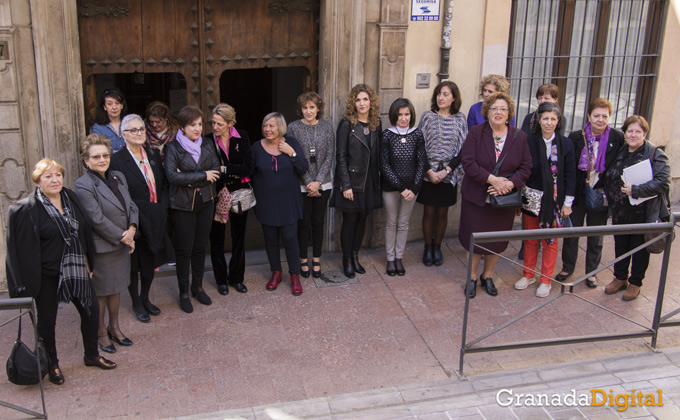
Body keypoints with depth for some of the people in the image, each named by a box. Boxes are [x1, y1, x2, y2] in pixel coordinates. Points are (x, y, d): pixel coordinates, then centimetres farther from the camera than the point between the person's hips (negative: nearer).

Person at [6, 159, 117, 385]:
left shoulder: (71, 197, 2)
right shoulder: (27, 209, -15)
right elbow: (26, 248, -14)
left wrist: (87, 263, 12)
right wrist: (29, 282, -14)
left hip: (76, 270, 6)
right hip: (47, 275, -5)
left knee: (91, 311, 12)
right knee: (47, 321, 10)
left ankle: (92, 355, 33)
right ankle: (52, 365, 29)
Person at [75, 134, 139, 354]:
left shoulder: (118, 177, 7)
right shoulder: (83, 185, -17)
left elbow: (131, 206, 8)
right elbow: (97, 220, -20)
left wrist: (132, 229, -11)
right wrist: (123, 237, -15)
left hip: (121, 245, 7)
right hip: (101, 248, -7)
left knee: (116, 288, 19)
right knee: (100, 293, 8)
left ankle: (114, 327, 35)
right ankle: (101, 333, 25)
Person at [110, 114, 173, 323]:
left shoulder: (154, 155, 5)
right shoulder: (117, 160, -13)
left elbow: (164, 184, 8)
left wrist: (161, 209, -6)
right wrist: (137, 219, -19)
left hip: (155, 222, 5)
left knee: (151, 262, 16)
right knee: (134, 264, 10)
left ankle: (145, 298, 36)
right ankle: (136, 303, 27)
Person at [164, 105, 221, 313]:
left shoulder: (207, 146, 4)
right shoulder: (173, 148, -9)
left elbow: (216, 172, -5)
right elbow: (172, 175, -23)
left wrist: (189, 179, -18)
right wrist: (203, 175, -20)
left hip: (205, 202, 4)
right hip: (182, 205, -4)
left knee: (200, 247, 13)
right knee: (184, 249, 4)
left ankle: (198, 286, 29)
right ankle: (184, 292, 17)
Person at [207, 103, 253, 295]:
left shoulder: (242, 137, -6)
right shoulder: (208, 141, -8)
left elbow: (248, 168, -12)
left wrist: (225, 169, -19)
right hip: (217, 194, -1)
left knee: (239, 236, 11)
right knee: (217, 238, 6)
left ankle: (237, 278, 26)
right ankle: (221, 279, 22)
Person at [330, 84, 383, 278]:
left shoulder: (376, 125, 6)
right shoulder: (347, 125, -9)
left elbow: (378, 154, 10)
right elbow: (341, 156, -10)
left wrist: (377, 179, 4)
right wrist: (346, 185, -15)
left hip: (369, 181, 5)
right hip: (351, 180, -5)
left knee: (362, 219, 13)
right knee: (349, 220, 3)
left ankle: (355, 256, 28)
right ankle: (347, 260, 17)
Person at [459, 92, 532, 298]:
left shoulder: (519, 137, 1)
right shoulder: (476, 133, -6)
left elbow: (526, 167, 0)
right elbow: (468, 162, -14)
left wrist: (510, 183, -18)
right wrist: (492, 179, -21)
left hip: (505, 200, 2)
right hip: (477, 197, -2)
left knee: (497, 241, 12)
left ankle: (487, 276, 33)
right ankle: (472, 277, 25)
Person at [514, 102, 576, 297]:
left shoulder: (566, 144, -2)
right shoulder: (529, 141, -3)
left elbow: (570, 175, 1)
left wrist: (568, 202, -1)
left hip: (554, 200, 0)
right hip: (532, 198, 1)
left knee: (550, 240, 7)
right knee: (530, 238, 12)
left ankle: (546, 280, 19)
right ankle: (528, 274, 27)